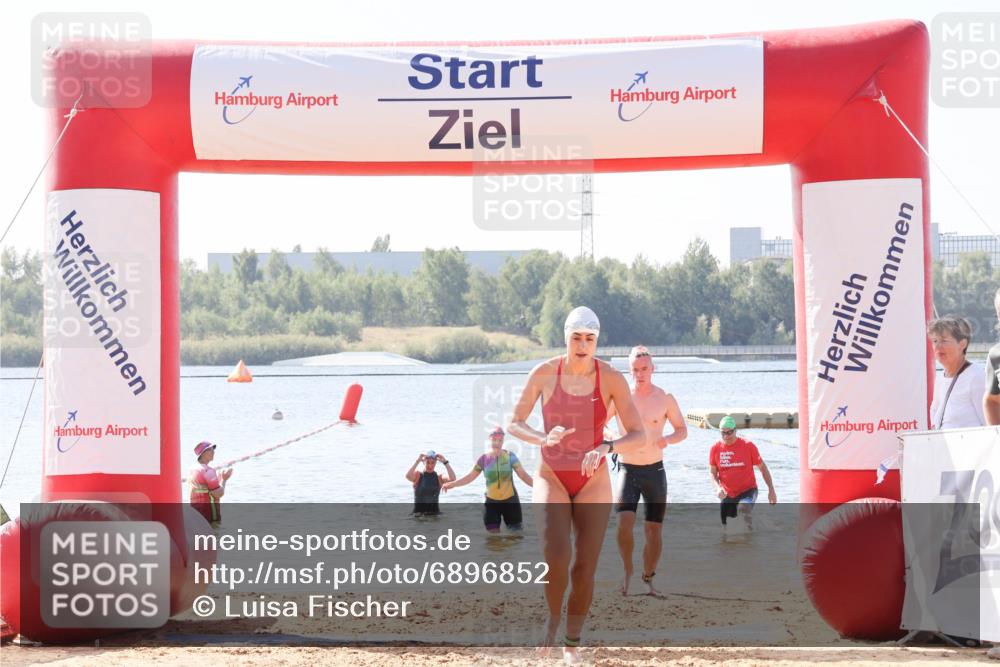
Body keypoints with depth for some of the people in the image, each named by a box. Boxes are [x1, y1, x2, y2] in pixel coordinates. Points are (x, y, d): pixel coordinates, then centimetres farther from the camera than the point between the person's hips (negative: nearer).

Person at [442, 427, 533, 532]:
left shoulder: (510, 456, -6)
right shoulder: (484, 459, -2)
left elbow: (523, 475, -7)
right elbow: (470, 476, 5)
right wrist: (453, 484, -3)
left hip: (510, 501, -1)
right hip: (491, 502, 1)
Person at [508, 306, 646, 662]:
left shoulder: (611, 379, -11)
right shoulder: (544, 373, -9)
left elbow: (638, 435, -13)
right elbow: (514, 424, -3)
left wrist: (605, 448, -32)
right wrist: (543, 439, -23)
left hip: (592, 481, 1)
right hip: (552, 476, -1)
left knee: (585, 568, 1)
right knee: (555, 554, -25)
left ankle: (572, 643, 22)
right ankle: (553, 616, 4)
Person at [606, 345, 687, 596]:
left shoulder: (665, 398, -1)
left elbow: (682, 430, 7)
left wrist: (668, 439, -15)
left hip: (655, 471, 1)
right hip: (627, 469, -1)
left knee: (654, 529, 4)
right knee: (624, 521, -20)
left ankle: (648, 580, 19)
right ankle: (628, 571, -1)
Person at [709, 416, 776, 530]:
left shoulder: (748, 446, -10)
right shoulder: (715, 449, -4)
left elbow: (762, 467, -1)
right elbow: (713, 472, 4)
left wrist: (771, 490, -3)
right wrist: (718, 488, -17)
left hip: (747, 490, -4)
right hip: (727, 494, 4)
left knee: (744, 511, -34)